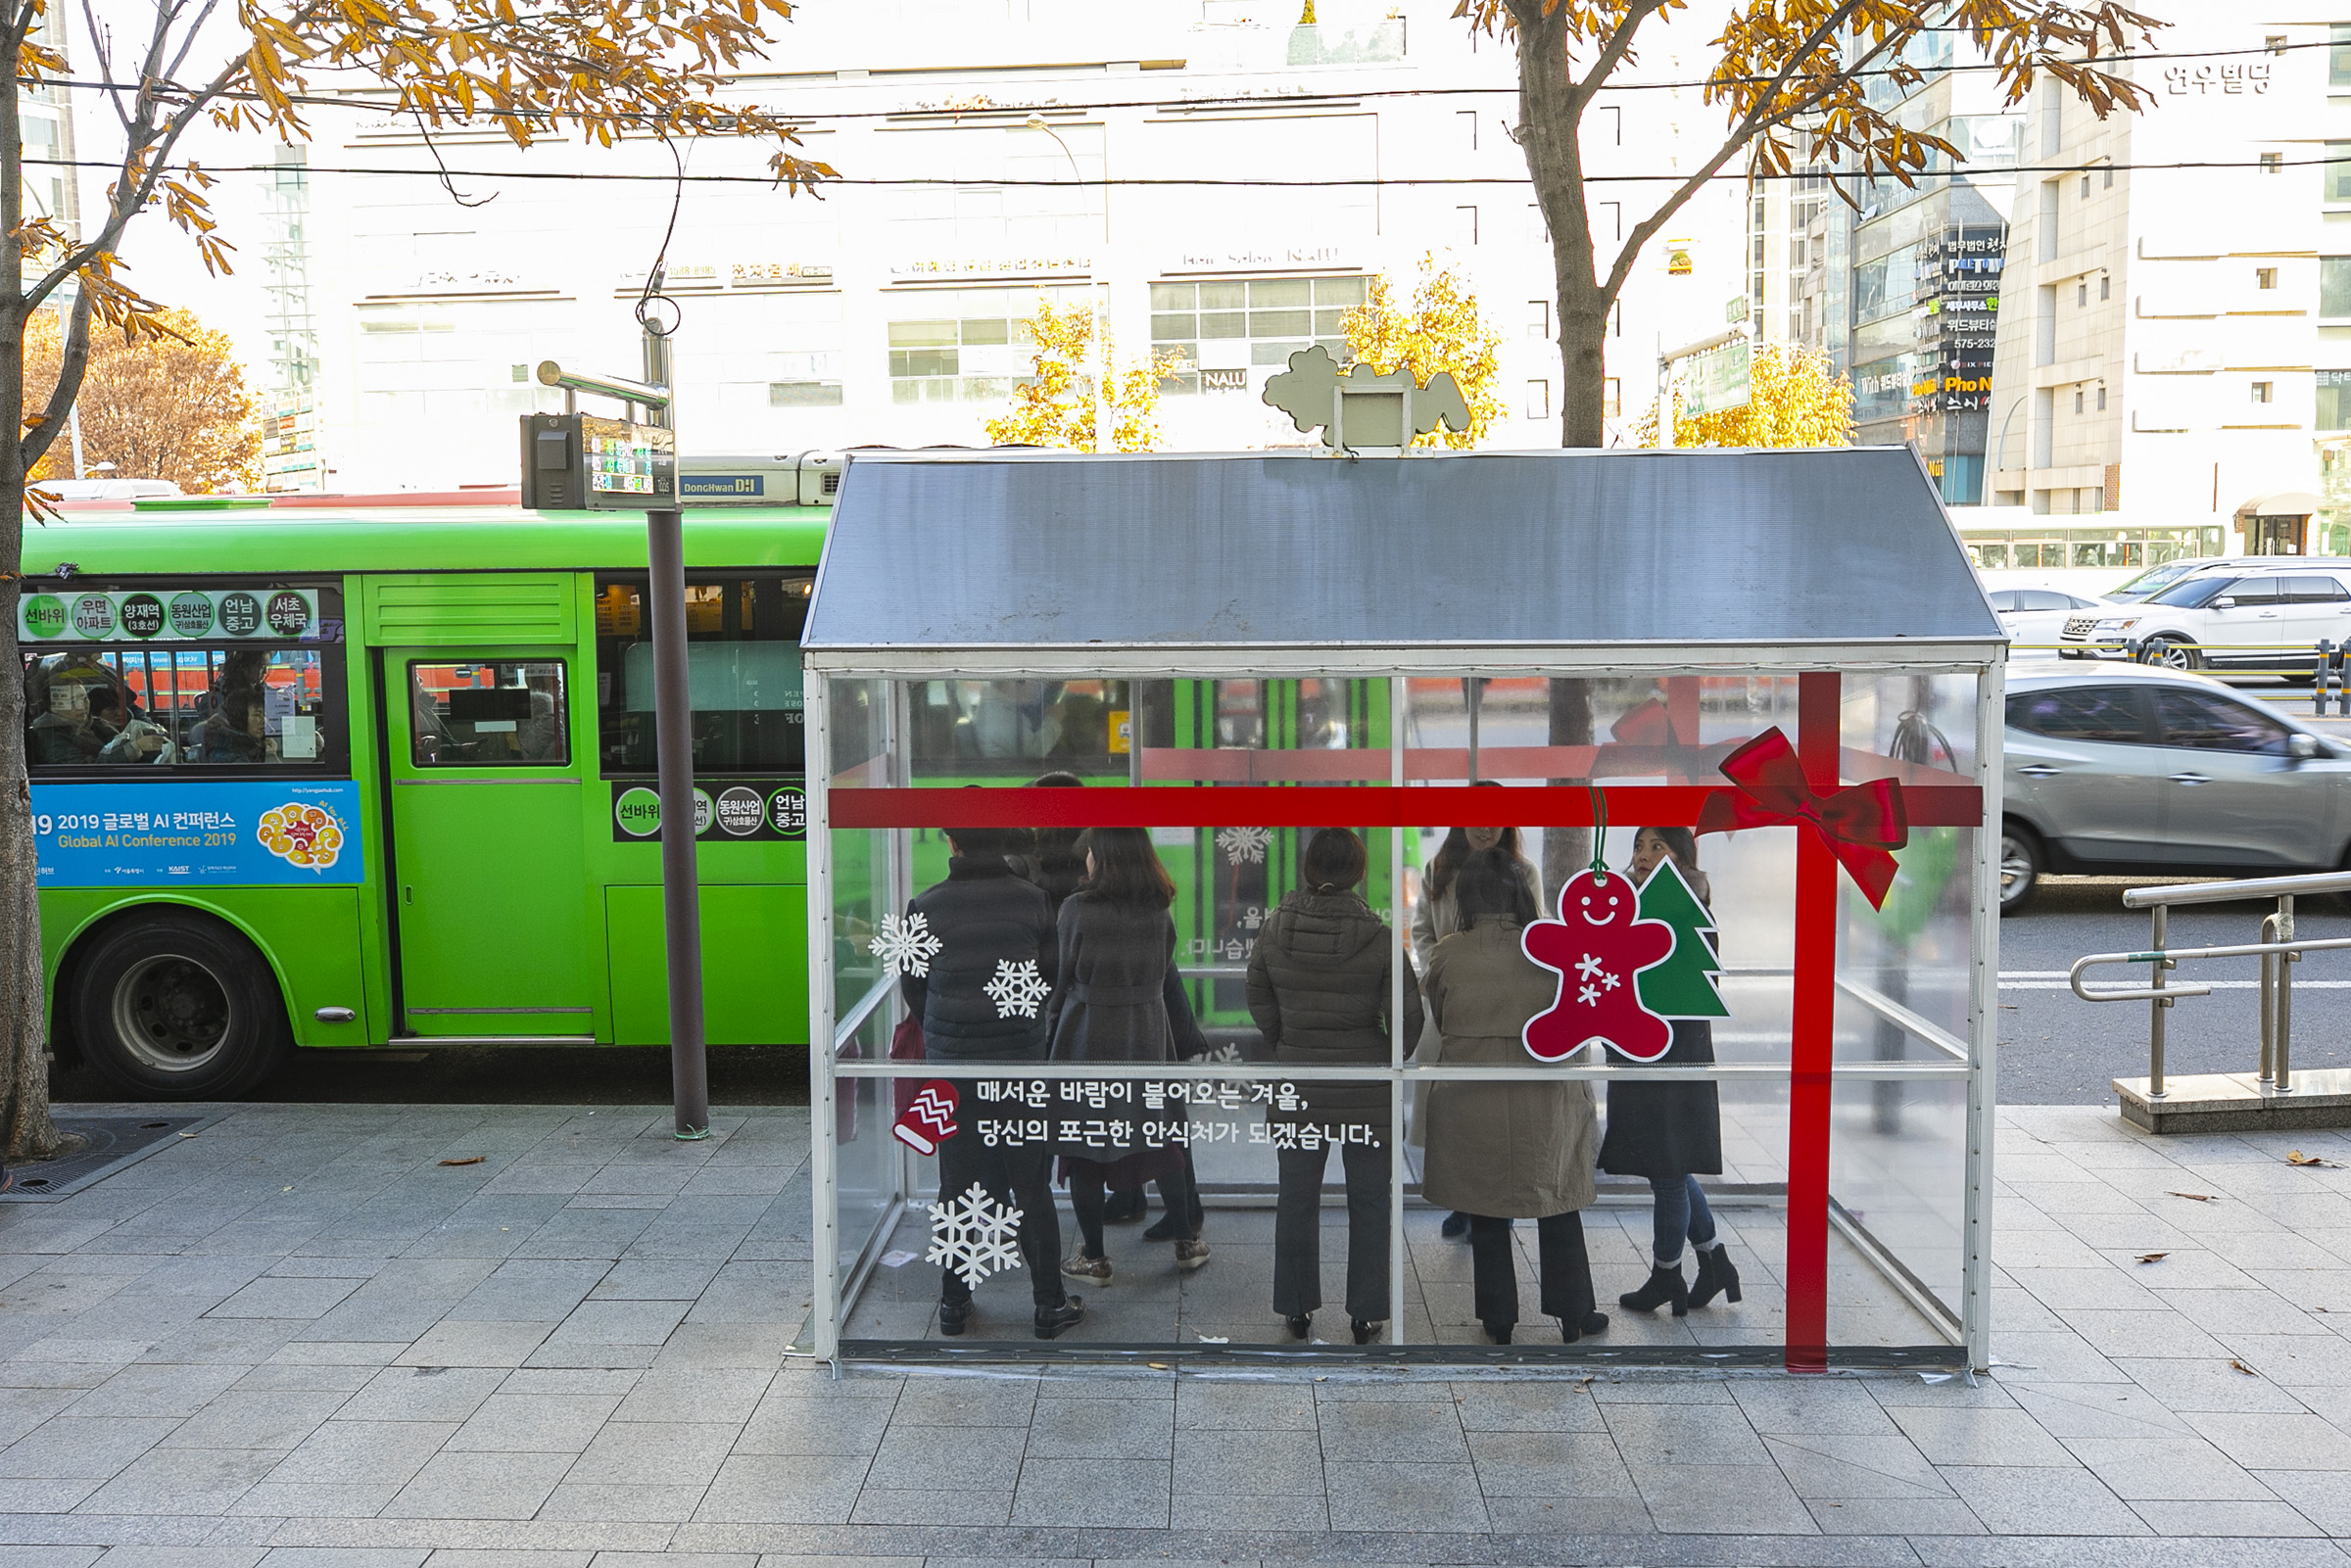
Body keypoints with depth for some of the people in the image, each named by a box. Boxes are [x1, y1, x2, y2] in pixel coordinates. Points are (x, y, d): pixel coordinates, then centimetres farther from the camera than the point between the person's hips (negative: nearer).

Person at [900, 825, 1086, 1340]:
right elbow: (1050, 974, 1)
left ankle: (953, 1302, 21)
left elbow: (912, 986, 2)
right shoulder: (1031, 901, -8)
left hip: (950, 1064, 0)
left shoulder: (926, 907, -9)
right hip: (1019, 1058, 0)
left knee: (956, 1185, 13)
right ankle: (1049, 1303, 16)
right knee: (1031, 1186, 10)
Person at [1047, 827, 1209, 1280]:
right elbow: (1162, 976, 7)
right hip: (1147, 1038, 4)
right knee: (1160, 1139, 18)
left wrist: (1052, 1029, 6)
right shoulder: (1160, 913, -2)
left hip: (1087, 1039, -4)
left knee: (1085, 1148, 8)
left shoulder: (1077, 909, -14)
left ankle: (1093, 1257, 15)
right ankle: (1186, 1242, 26)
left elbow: (1063, 979, -7)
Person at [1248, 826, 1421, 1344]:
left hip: (1297, 1087, 2)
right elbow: (1406, 1019, -12)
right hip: (1366, 1090, -2)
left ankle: (1297, 1310, 25)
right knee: (1368, 1201, 13)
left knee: (1297, 1199, 15)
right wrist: (1390, 1059, 8)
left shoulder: (1274, 929, -7)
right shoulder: (1381, 939, -15)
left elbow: (1259, 1000, 5)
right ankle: (1366, 1314, 20)